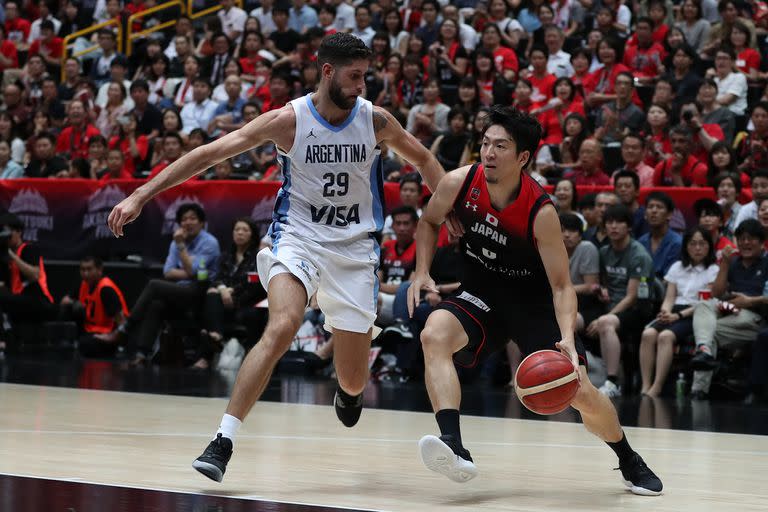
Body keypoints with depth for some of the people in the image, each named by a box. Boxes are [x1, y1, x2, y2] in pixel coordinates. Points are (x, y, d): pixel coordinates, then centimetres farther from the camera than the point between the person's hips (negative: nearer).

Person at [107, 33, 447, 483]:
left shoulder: (375, 120, -5)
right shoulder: (290, 120, -13)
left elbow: (423, 159, 13)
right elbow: (209, 153, -15)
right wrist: (140, 196, -21)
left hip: (355, 246, 2)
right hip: (299, 235, -2)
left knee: (354, 378, 4)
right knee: (282, 327, -31)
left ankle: (349, 391, 45)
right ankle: (224, 441, -30)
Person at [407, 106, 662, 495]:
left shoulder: (540, 212, -26)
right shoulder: (460, 184, -17)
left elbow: (561, 284, -21)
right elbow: (429, 222, 6)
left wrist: (567, 339, -36)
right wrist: (422, 273, -9)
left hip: (533, 302, -2)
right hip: (481, 294, 3)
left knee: (580, 394, -8)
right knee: (434, 335, -30)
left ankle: (631, 463, 23)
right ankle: (455, 450, -37)